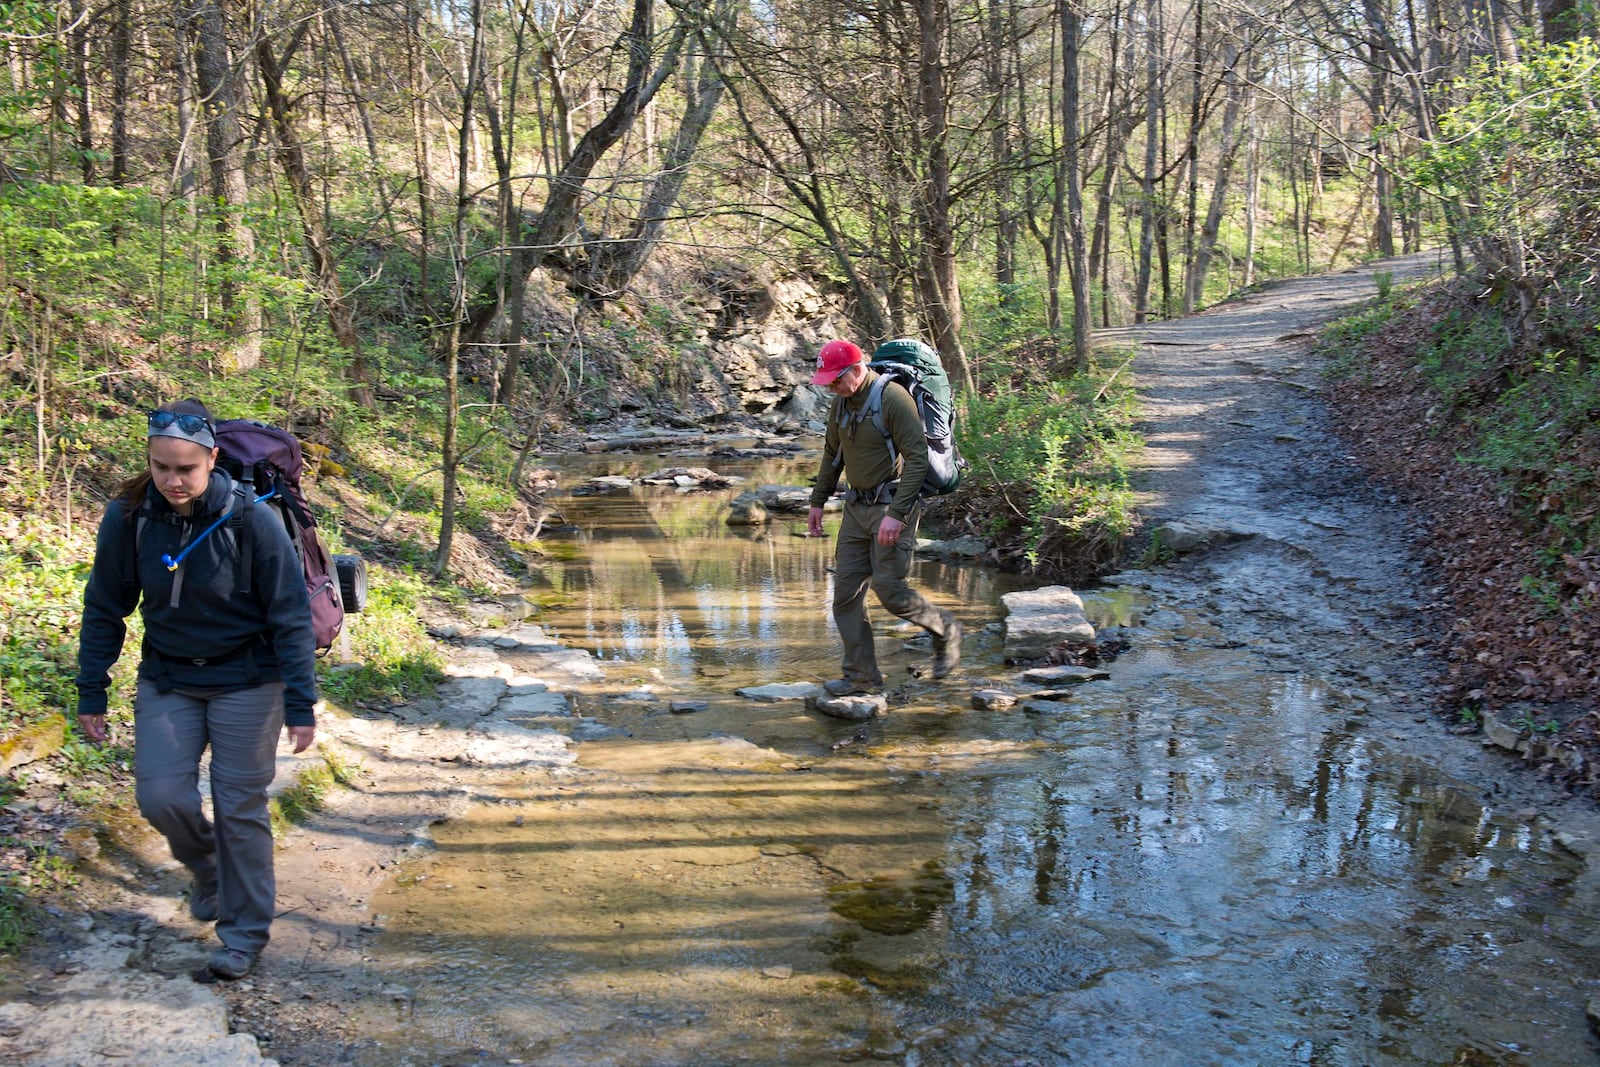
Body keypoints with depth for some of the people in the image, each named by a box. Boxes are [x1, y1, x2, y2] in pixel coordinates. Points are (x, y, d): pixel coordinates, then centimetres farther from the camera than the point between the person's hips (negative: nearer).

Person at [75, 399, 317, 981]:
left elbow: (290, 616, -14)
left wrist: (301, 705, -15)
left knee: (240, 808, 1)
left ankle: (245, 931, 18)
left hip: (246, 682, -3)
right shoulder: (128, 517, -11)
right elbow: (104, 608, 1)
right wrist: (91, 693, 2)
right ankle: (206, 866, 31)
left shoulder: (252, 519, -20)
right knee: (160, 797, -3)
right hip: (167, 680, 3)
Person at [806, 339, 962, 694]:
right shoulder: (841, 402, 8)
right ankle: (862, 675, 12)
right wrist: (818, 501, 20)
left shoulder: (893, 398, -17)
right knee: (846, 590, 4)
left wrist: (896, 514, -25)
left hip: (893, 505, -8)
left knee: (889, 588, -11)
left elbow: (917, 458, -20)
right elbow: (832, 454, 22)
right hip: (856, 506, 8)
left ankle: (945, 630, 16)